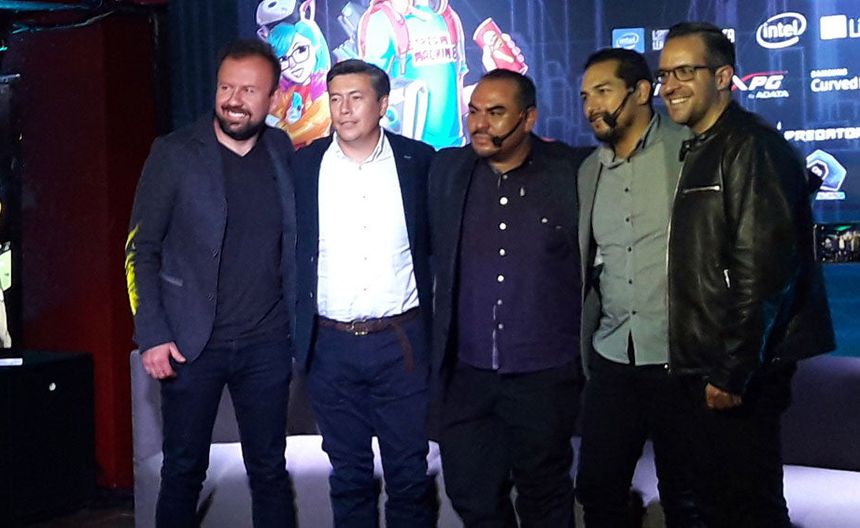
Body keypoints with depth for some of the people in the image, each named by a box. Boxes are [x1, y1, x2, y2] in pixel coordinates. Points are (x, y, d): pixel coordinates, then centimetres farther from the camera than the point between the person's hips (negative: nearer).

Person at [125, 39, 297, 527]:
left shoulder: (284, 152, 3)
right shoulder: (174, 153, -5)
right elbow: (141, 250, -4)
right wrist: (152, 336, -10)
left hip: (267, 344, 2)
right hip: (190, 344, -2)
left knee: (269, 469, 12)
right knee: (184, 470, 9)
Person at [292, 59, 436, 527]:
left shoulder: (418, 161, -1)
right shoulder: (304, 165, 1)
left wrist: (436, 321, 2)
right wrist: (294, 333, 2)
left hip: (402, 343, -1)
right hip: (331, 346, 1)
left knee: (410, 475, 8)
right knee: (348, 475, 13)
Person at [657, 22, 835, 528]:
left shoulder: (751, 146, -14)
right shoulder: (697, 152, 15)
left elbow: (764, 269, -22)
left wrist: (734, 371, -20)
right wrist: (703, 366, 14)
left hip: (740, 374, -9)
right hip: (707, 369, 9)